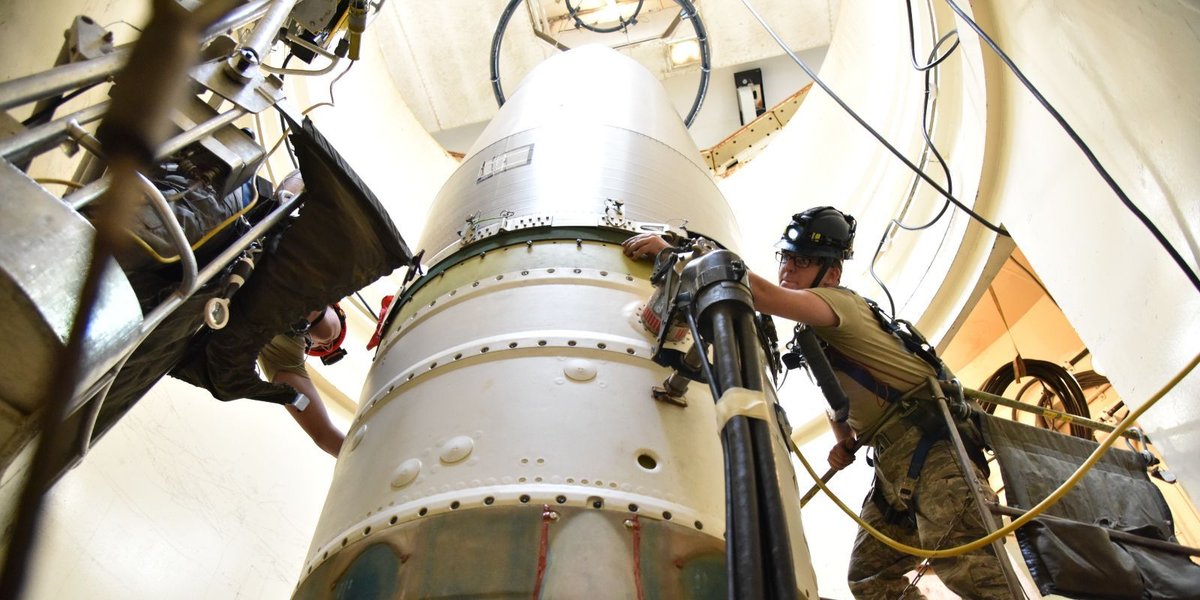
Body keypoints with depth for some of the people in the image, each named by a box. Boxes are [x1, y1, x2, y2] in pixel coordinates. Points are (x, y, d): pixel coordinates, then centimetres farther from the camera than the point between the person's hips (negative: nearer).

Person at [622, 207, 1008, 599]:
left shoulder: (840, 300, -13)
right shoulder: (810, 335, 15)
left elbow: (764, 296, -31)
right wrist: (844, 443, 6)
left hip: (932, 439, -9)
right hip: (893, 459, 9)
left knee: (957, 558, -24)